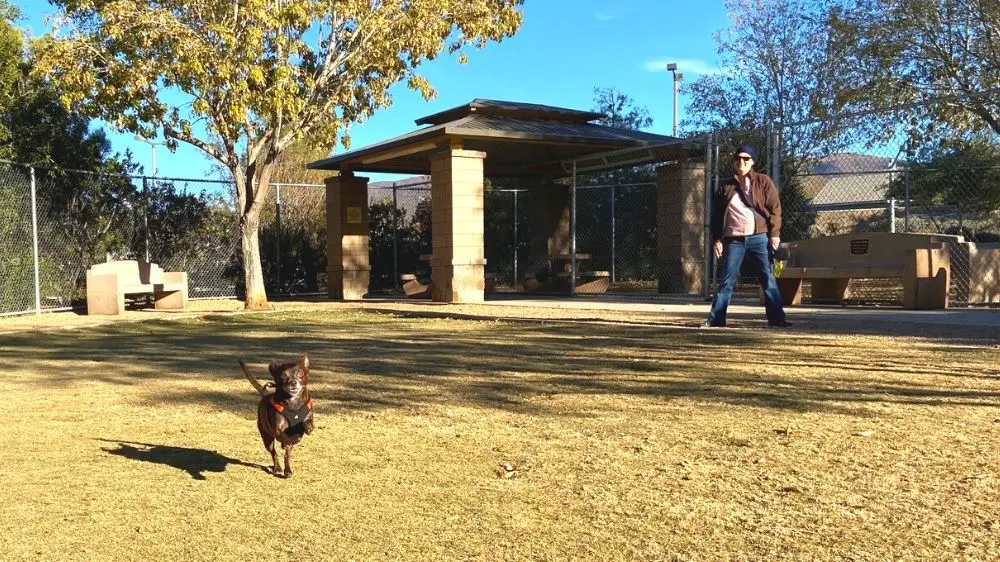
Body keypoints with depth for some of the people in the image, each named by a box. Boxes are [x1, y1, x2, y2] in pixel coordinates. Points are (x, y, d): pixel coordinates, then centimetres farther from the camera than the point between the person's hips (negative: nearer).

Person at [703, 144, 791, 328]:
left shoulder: (763, 182, 5)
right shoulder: (725, 187, 11)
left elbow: (775, 209, 2)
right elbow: (717, 216, 12)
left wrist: (774, 234, -7)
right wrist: (717, 240, 4)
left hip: (760, 238, -1)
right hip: (734, 240, 1)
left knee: (768, 280, 0)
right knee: (726, 281, 1)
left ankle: (776, 318, 4)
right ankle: (715, 318, 5)